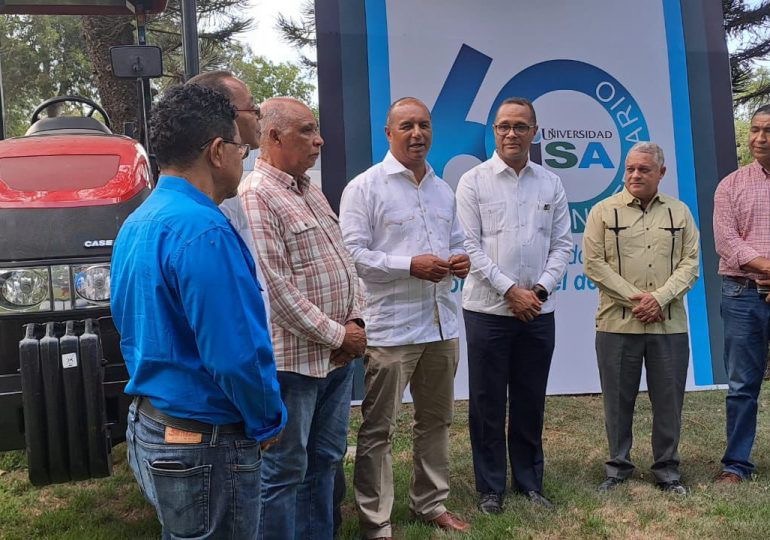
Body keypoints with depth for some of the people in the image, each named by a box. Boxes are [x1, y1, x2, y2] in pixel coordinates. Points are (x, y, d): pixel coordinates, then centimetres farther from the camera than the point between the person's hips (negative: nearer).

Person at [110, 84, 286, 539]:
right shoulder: (203, 231, -23)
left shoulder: (137, 224, 7)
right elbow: (237, 353, -25)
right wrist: (268, 421, -9)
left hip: (148, 429, 9)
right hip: (205, 446, -9)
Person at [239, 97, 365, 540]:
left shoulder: (312, 191, 13)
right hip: (293, 360, -9)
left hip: (339, 356, 9)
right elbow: (276, 288, -20)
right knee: (285, 470, 5)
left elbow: (345, 260, 15)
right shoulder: (256, 197, -15)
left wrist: (354, 324, 1)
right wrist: (337, 336, -14)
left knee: (325, 460, 19)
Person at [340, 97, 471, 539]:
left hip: (441, 324, 7)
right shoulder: (365, 187, -6)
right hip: (389, 329, -7)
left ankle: (431, 504, 35)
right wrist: (410, 265, -21)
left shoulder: (444, 190, 15)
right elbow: (352, 254, -13)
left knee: (436, 420, 18)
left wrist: (462, 261, -1)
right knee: (378, 430, 2)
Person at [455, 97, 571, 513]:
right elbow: (470, 247, -8)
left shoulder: (551, 184, 8)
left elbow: (562, 244, 7)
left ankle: (530, 482, 26)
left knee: (530, 401, 12)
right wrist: (510, 291, -13)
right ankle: (490, 487, 17)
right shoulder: (473, 181, -2)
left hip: (538, 310, 3)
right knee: (487, 403, 5)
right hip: (488, 309, -3)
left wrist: (540, 288, -8)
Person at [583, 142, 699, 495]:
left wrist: (660, 297, -12)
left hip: (669, 324, 2)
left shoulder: (679, 213, 9)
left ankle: (667, 469, 23)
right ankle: (617, 467, 21)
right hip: (617, 323, -1)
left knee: (669, 399, 8)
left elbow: (690, 263, 4)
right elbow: (594, 263, -4)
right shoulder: (603, 211, 2)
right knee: (618, 399, 7)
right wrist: (635, 299, -11)